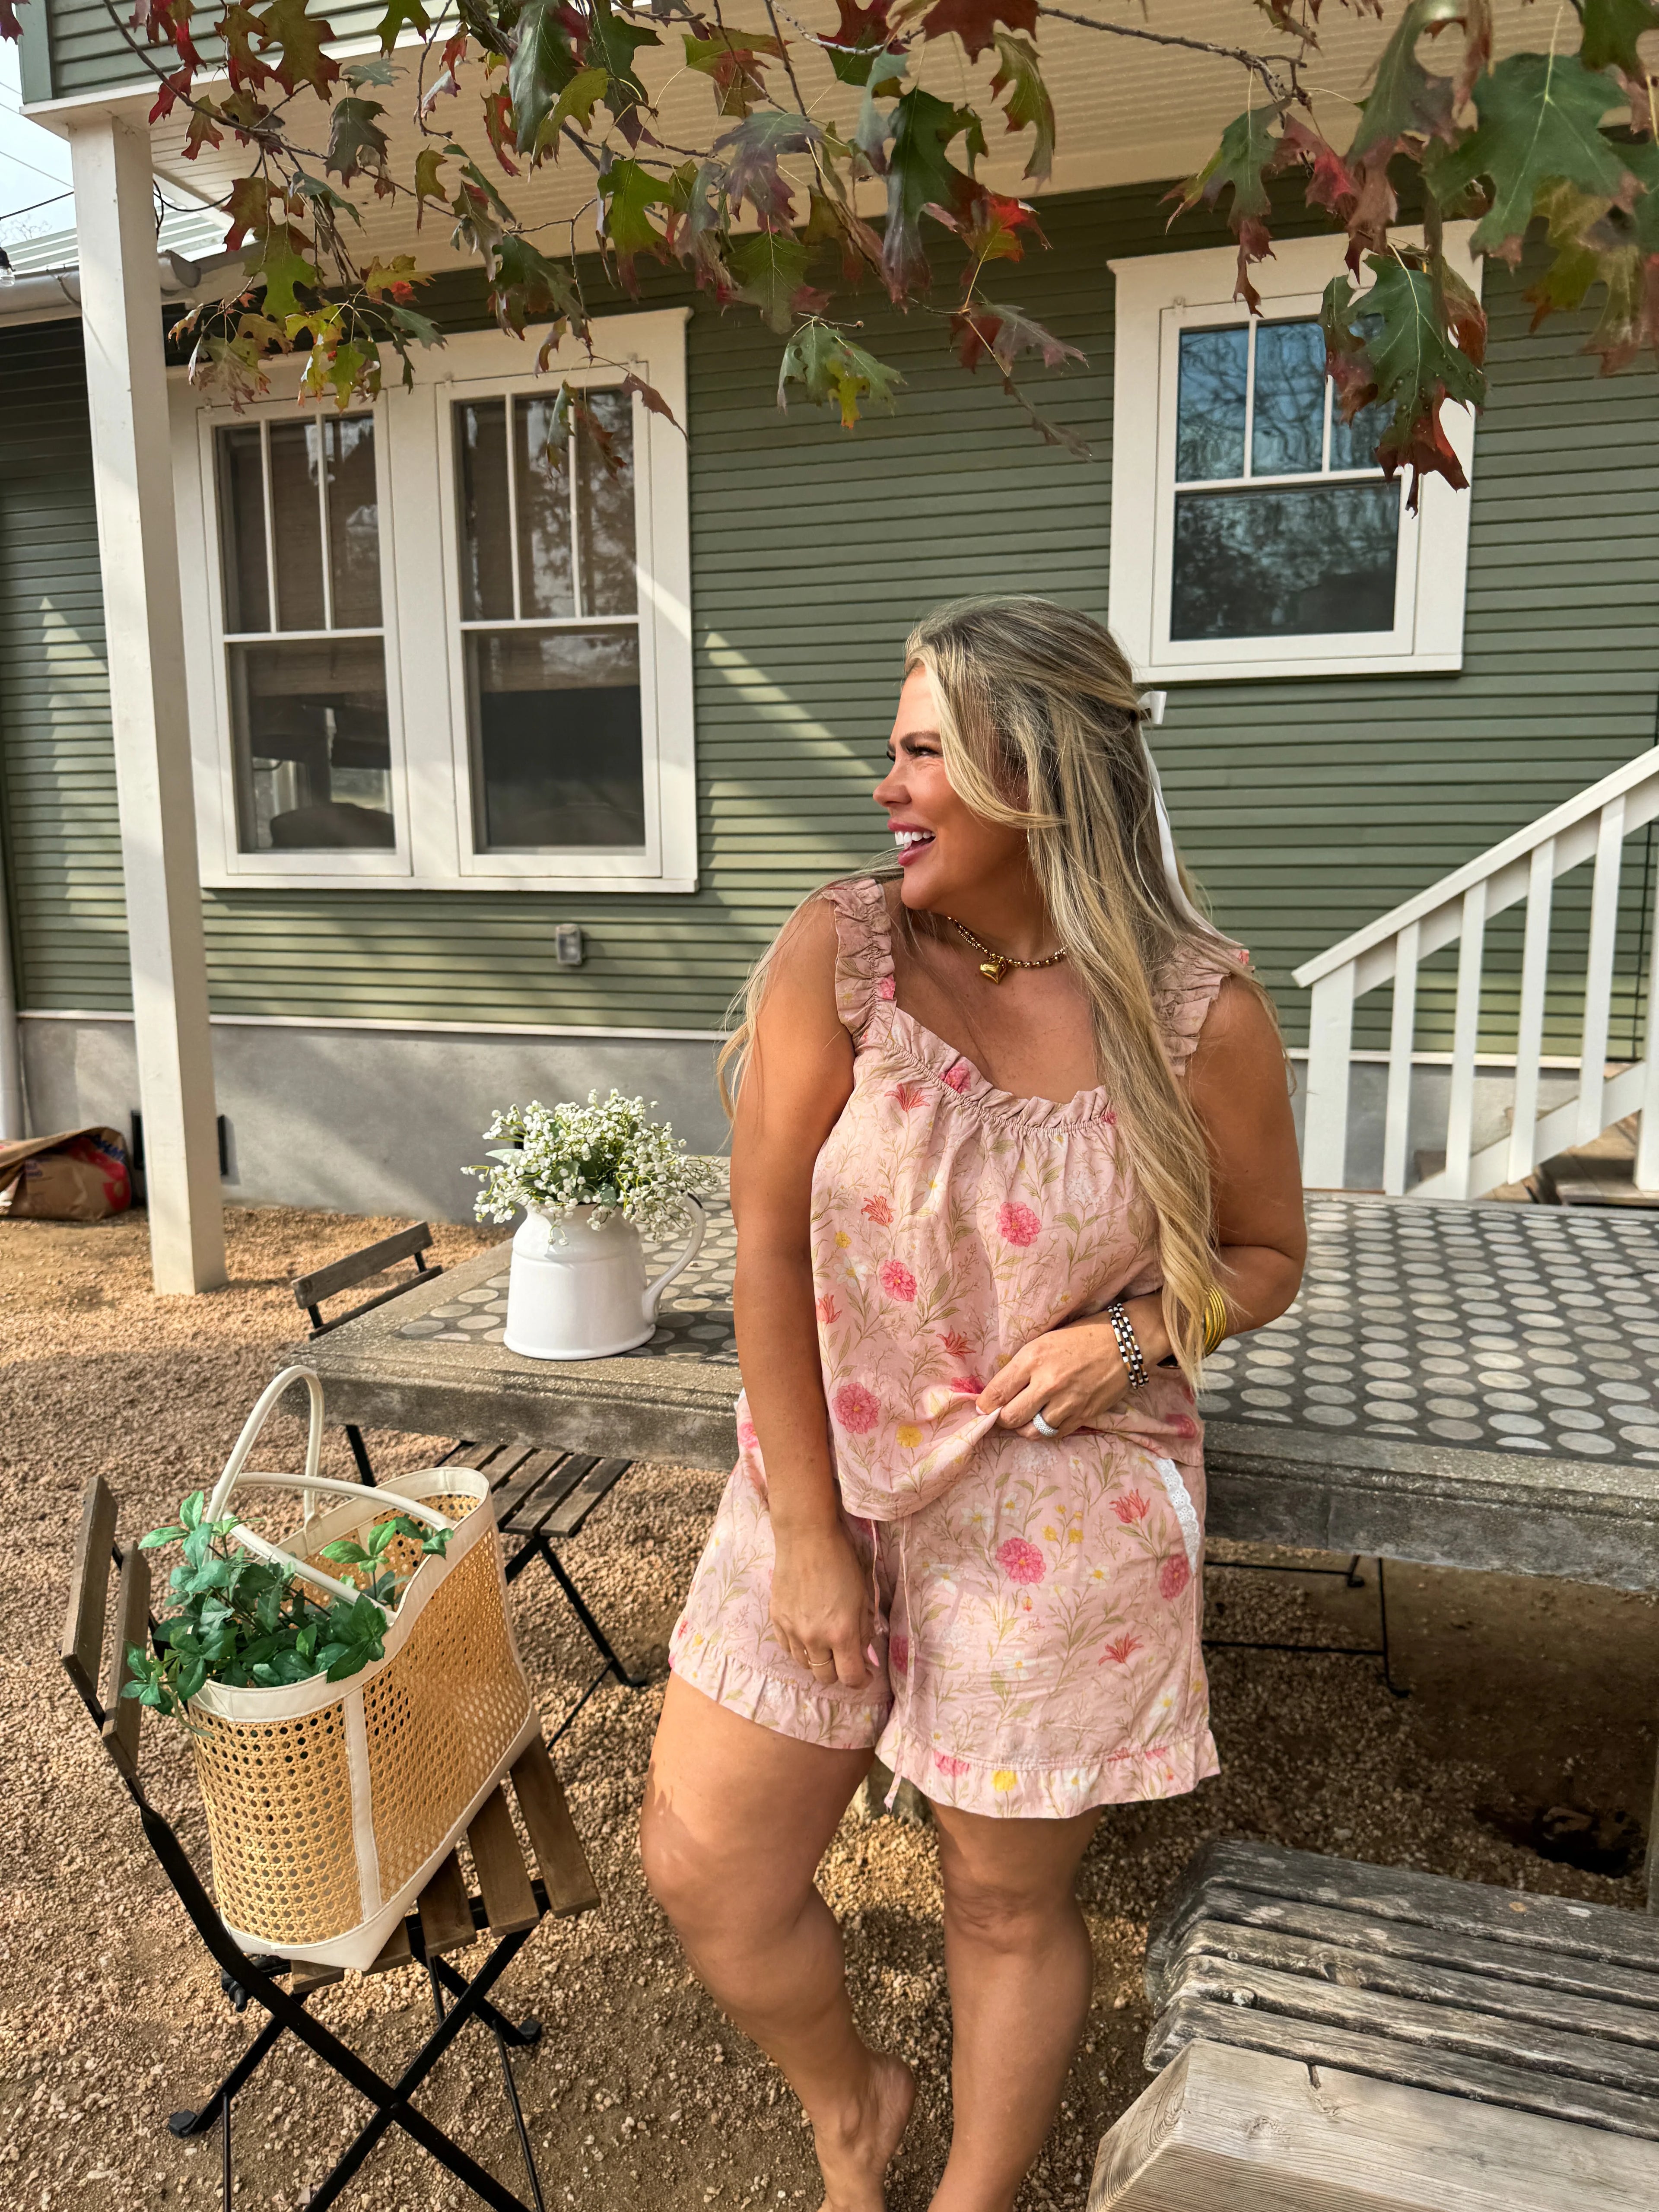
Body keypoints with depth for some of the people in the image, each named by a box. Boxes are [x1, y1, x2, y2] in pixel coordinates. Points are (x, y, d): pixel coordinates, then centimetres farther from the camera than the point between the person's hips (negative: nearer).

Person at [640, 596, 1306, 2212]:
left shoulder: (1204, 1016, -12)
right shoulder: (840, 953, -12)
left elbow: (1265, 1254, 4)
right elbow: (768, 1247, -11)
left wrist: (1138, 1334, -18)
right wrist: (806, 1534, -10)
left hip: (1058, 1516, -1)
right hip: (827, 1478, 2)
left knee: (1008, 1902, 15)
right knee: (702, 1867, 8)